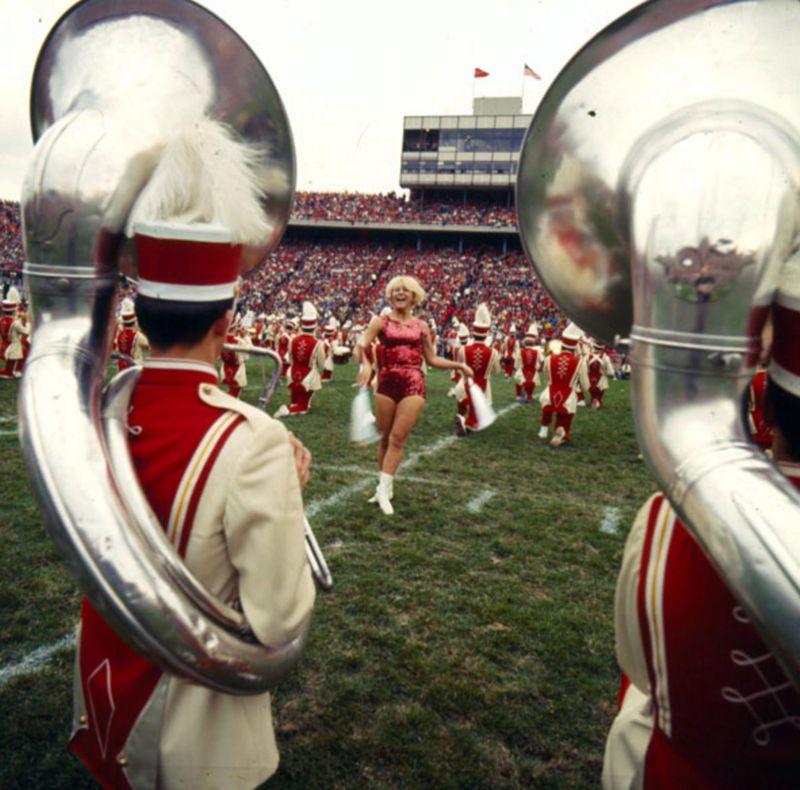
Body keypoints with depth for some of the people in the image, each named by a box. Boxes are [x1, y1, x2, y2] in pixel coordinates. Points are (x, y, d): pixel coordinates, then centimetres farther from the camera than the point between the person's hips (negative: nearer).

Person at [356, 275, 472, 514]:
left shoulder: (421, 326, 11)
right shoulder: (381, 321, 5)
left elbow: (432, 359, 16)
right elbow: (362, 347, -8)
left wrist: (459, 365, 6)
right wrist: (366, 365, -28)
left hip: (413, 384, 0)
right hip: (387, 382, 0)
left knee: (398, 437, -8)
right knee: (385, 438, 7)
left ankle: (384, 490, -3)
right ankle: (385, 486, 21)